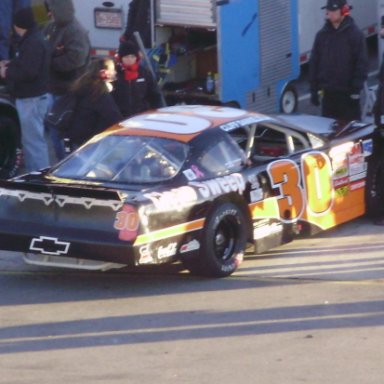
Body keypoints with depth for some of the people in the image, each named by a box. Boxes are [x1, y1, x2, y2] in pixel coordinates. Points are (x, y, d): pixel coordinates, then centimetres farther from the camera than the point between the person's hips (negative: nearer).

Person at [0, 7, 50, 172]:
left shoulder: (33, 43, -20)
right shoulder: (32, 39, 13)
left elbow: (28, 72, -27)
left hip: (32, 98, -11)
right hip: (31, 96, 11)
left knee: (33, 140, -9)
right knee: (31, 139, 17)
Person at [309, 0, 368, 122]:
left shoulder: (355, 34, -6)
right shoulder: (322, 35, 7)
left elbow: (362, 63, -8)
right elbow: (314, 63, 9)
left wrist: (356, 89, -13)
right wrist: (314, 89, 5)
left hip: (348, 93, -4)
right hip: (328, 92, 4)